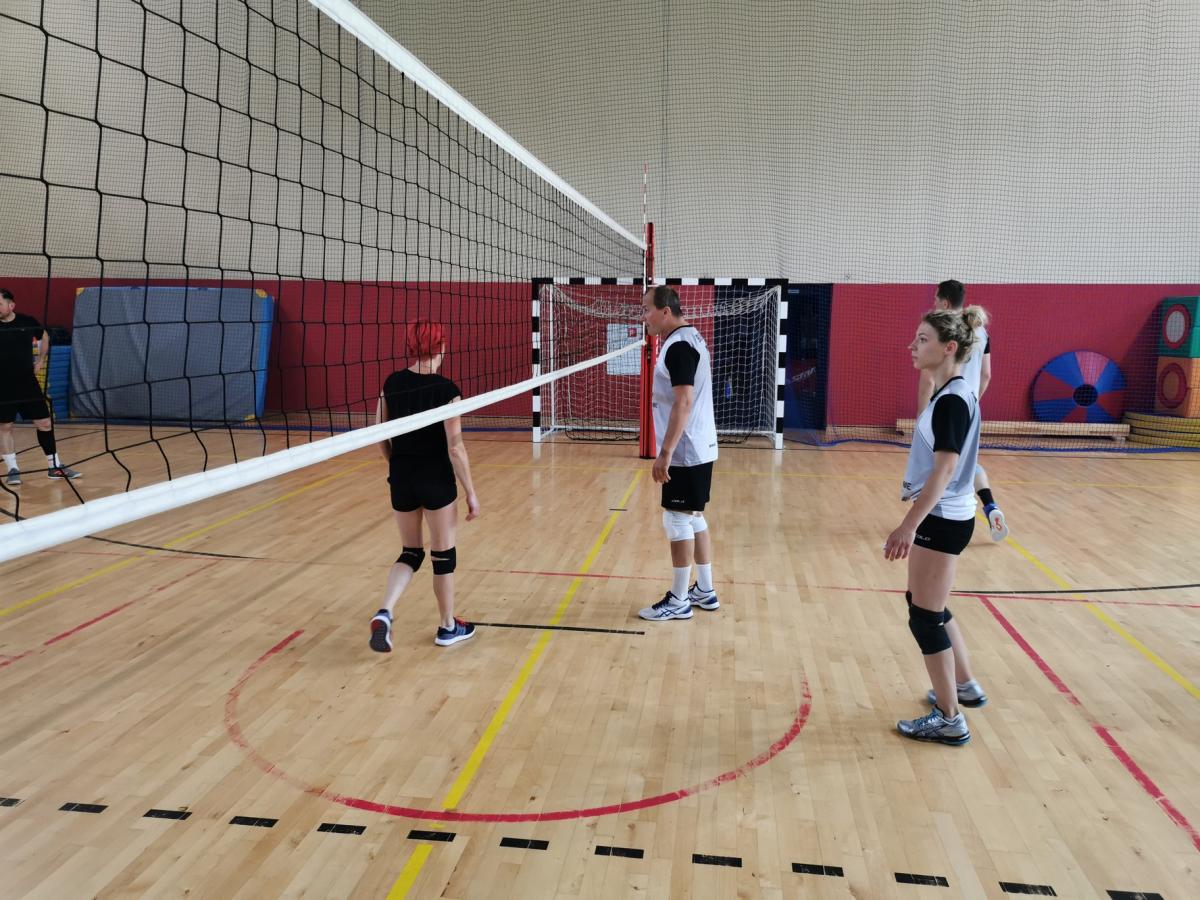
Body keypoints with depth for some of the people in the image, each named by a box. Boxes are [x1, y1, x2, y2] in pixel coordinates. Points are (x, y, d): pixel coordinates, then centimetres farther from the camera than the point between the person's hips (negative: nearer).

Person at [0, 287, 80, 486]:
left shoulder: (27, 321, -3)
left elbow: (44, 337, 19)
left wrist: (41, 362, 14)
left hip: (27, 382, 1)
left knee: (44, 423, 3)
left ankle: (54, 466, 13)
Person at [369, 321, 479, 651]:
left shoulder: (391, 384, 0)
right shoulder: (446, 390, -14)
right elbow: (455, 448, -16)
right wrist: (471, 493, -9)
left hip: (401, 479, 5)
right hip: (436, 480, -4)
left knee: (411, 552, 19)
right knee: (443, 553, 12)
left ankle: (384, 613, -3)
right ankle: (448, 626, 26)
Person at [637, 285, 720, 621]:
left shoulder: (678, 346, -18)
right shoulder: (689, 338, 14)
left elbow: (683, 403, -25)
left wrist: (665, 452, -25)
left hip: (684, 453, -10)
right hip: (698, 448, 10)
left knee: (678, 521, -2)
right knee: (694, 518, 15)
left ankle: (678, 601, 8)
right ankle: (705, 591, 24)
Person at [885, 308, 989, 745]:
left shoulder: (952, 400, -20)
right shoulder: (950, 394, 9)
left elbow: (944, 469, -26)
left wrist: (909, 525, -29)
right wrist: (915, 518, 23)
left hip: (941, 520, -10)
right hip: (941, 516, 10)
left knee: (925, 617, 1)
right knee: (926, 605, 22)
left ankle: (949, 720, 13)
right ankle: (965, 687, 38)